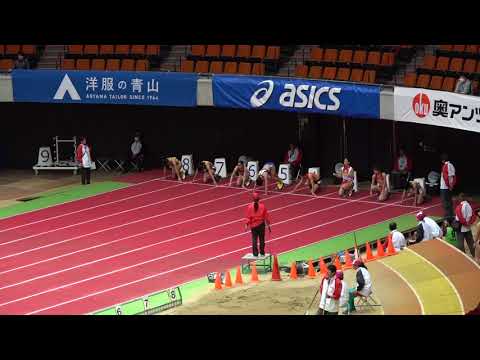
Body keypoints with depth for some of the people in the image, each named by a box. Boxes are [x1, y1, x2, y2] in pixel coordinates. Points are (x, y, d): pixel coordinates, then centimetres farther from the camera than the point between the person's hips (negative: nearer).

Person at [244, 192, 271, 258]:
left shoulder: (250, 207, -8)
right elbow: (266, 216, -2)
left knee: (254, 240, 5)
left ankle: (255, 254, 4)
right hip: (261, 225, 0)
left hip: (253, 225, 0)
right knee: (262, 239, 10)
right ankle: (262, 253, 15)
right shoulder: (262, 206, -7)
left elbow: (248, 217, -8)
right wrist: (268, 225, 6)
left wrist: (246, 225, -3)